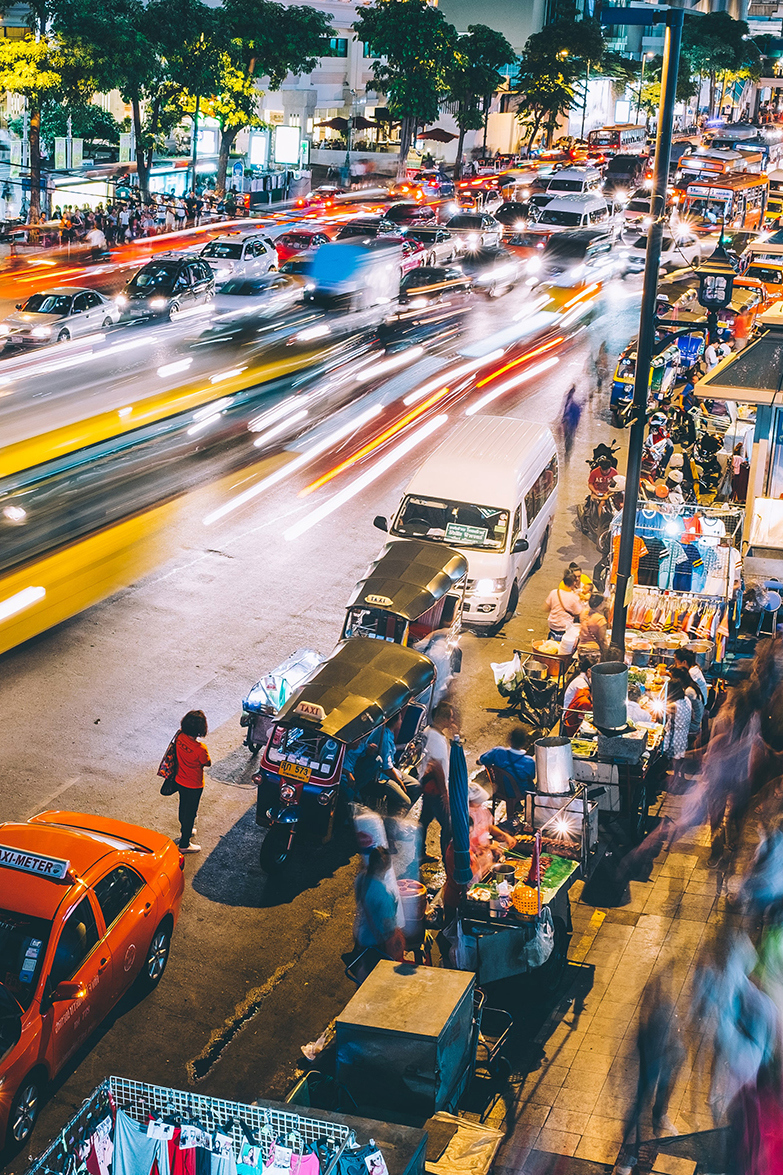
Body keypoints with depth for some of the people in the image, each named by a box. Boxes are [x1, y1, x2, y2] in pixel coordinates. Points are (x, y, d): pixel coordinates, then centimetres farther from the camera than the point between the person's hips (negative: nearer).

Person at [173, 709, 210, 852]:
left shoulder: (180, 737, -18)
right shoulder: (200, 749, -35)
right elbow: (208, 764, -16)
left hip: (180, 781, 6)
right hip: (193, 786, -6)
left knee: (183, 806, 30)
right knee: (190, 813, 13)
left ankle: (184, 830, 54)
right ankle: (184, 844, 27)